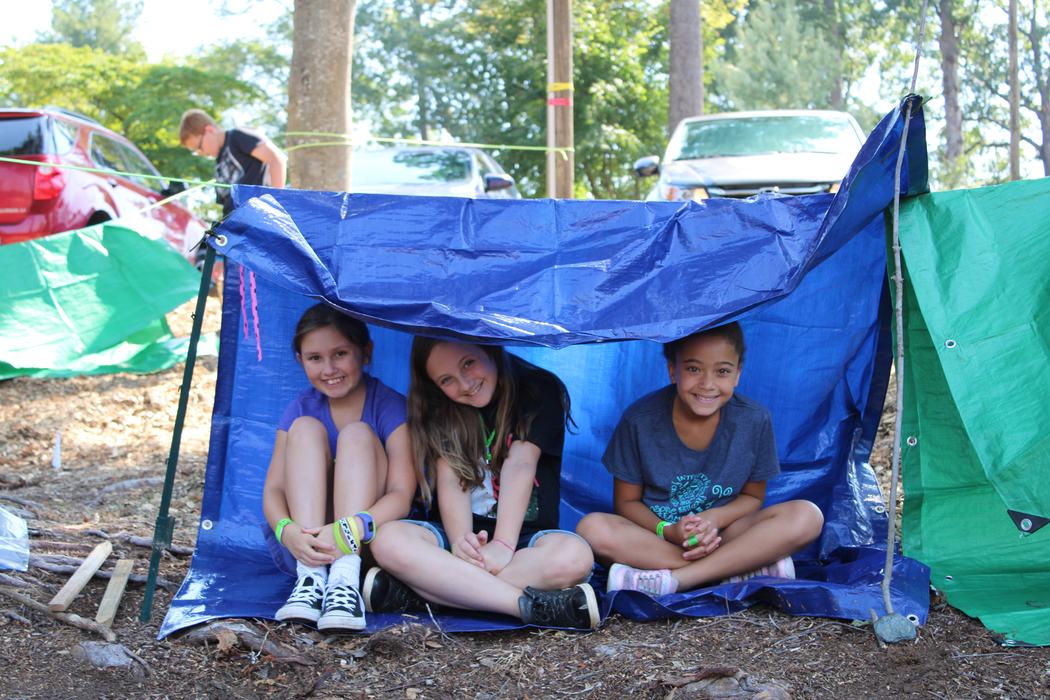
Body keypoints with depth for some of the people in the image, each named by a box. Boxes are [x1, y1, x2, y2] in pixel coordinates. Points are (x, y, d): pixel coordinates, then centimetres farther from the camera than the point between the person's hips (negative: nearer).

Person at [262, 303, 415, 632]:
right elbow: (273, 489, -5)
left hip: (368, 544, -2)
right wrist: (287, 531, -29)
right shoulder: (301, 408, 4)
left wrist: (350, 530, -37)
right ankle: (311, 578, -32)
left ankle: (346, 580, -37)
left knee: (357, 433, -22)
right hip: (304, 544, 3)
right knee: (305, 428, -18)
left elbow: (401, 496, -18)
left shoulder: (390, 406, -7)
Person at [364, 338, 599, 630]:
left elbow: (519, 465, -14)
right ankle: (531, 606, -37)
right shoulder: (439, 410, 7)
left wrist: (503, 545, -26)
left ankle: (415, 596, -33)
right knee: (389, 540, -29)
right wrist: (460, 541, -27)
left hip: (525, 535, -2)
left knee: (575, 555, -36)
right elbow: (450, 479, -8)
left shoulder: (539, 389, 0)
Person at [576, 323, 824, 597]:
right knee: (592, 528, -33)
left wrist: (713, 519, -17)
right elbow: (627, 502, -2)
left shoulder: (754, 421, -8)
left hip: (723, 534, 1)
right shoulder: (640, 420, -11)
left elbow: (752, 496, 4)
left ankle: (671, 580, -27)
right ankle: (748, 567, -27)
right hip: (655, 536, 0)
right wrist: (668, 531, -23)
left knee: (807, 516, -24)